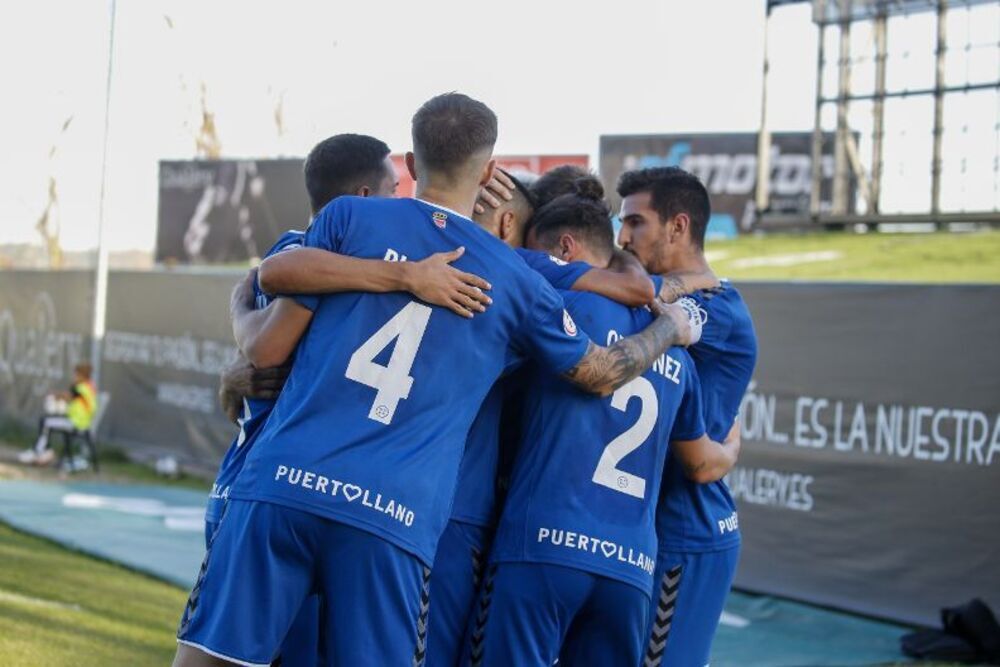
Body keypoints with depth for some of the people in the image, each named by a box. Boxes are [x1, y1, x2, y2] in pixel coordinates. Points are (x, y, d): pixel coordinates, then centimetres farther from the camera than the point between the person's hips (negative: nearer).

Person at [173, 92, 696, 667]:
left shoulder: (349, 217, 8)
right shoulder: (517, 281, 12)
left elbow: (270, 350, 7)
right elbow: (601, 373, 27)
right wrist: (670, 327, 45)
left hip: (283, 484, 0)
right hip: (395, 519, 0)